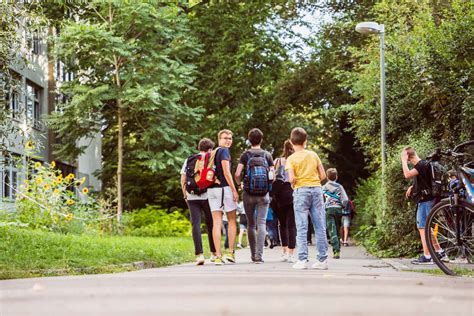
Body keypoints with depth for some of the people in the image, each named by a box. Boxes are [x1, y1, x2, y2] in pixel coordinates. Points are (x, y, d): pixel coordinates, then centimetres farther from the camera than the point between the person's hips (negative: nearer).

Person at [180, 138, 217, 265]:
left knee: (195, 224, -3)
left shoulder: (188, 160, 8)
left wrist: (185, 194, 16)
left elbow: (183, 179, 7)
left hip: (192, 197, 1)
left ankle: (200, 254, -15)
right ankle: (214, 253, 21)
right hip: (207, 196, -1)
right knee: (210, 223, 13)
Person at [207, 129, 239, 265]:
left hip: (211, 189, 6)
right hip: (224, 188, -6)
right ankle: (231, 252, 4)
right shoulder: (224, 151, -7)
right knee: (232, 221, 7)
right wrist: (234, 190, -12)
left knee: (216, 222, 1)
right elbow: (226, 172, -15)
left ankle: (218, 256, -3)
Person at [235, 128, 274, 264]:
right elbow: (273, 176, 0)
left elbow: (237, 174, -10)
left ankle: (253, 254, 18)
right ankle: (259, 255, -16)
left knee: (251, 224, 12)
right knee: (261, 223, -3)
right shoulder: (267, 155, 2)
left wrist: (239, 184, 9)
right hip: (264, 194, 0)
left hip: (249, 194, 0)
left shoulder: (245, 155, -2)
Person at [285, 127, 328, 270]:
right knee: (320, 227, 4)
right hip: (316, 189, 2)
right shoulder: (313, 155, 8)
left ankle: (302, 260, -6)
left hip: (301, 190, -2)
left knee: (302, 227, -1)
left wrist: (294, 183, 8)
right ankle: (322, 260, 4)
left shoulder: (291, 159, -1)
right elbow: (323, 175, 5)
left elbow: (292, 178, -13)